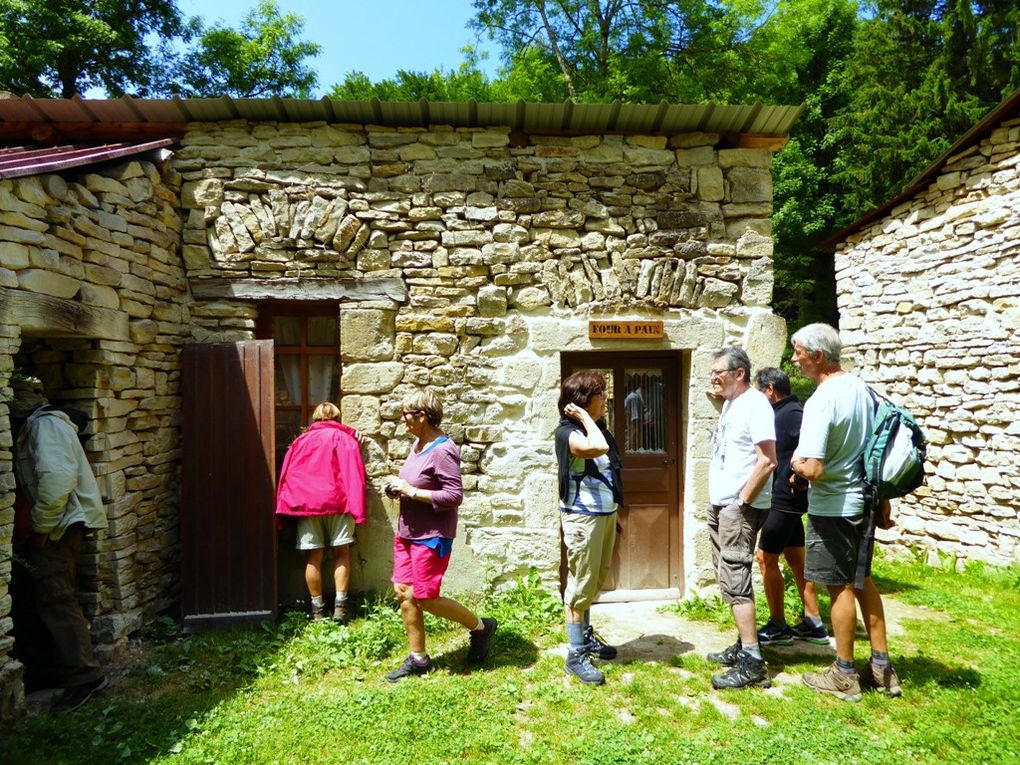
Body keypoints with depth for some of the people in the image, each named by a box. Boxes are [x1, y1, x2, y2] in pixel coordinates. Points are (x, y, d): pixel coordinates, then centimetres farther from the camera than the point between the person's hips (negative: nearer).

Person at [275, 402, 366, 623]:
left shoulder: (301, 440, 17)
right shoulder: (345, 439, 8)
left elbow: (285, 474, 13)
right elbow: (355, 474, -3)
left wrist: (283, 509, 14)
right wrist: (357, 509, -6)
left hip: (305, 503, 2)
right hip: (337, 502, -2)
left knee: (313, 557, 6)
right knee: (341, 553, 7)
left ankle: (317, 609, 12)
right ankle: (340, 605, 2)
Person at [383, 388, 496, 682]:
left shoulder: (442, 451, -21)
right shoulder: (418, 444, 6)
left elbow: (454, 495, -24)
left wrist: (410, 491, -22)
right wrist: (397, 487, 1)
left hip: (431, 537, -9)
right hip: (406, 533, 9)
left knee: (424, 598, -2)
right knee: (403, 593, 10)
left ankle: (481, 626, 19)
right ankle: (418, 659, 25)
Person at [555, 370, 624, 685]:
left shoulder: (597, 426, 11)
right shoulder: (568, 431, -16)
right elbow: (598, 448, -38)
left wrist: (615, 512, 19)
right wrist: (584, 417, -22)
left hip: (605, 513, 9)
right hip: (582, 517, -9)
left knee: (594, 581, 19)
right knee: (581, 584, -2)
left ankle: (585, 635, 34)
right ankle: (575, 656, 8)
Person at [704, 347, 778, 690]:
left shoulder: (755, 404, -15)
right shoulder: (731, 404, 14)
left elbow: (767, 460, -23)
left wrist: (742, 502, -20)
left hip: (740, 508, -10)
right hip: (721, 505, 10)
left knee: (735, 579, -9)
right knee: (728, 577, 15)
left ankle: (752, 663, -2)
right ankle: (743, 645, 27)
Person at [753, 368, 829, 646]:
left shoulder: (791, 413, -16)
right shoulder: (782, 413, 13)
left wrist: (799, 480, -23)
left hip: (785, 499, -10)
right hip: (786, 500, 10)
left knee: (766, 558, -3)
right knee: (796, 558, 15)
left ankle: (778, 627, 7)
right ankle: (813, 624, 24)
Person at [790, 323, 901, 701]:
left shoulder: (821, 401, -23)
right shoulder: (862, 388, 3)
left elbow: (813, 469, -29)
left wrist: (796, 462, -6)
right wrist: (883, 502, 20)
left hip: (832, 507, -8)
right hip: (864, 501, 8)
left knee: (840, 588, 5)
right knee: (862, 581, 20)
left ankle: (844, 676, 20)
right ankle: (882, 668, 30)